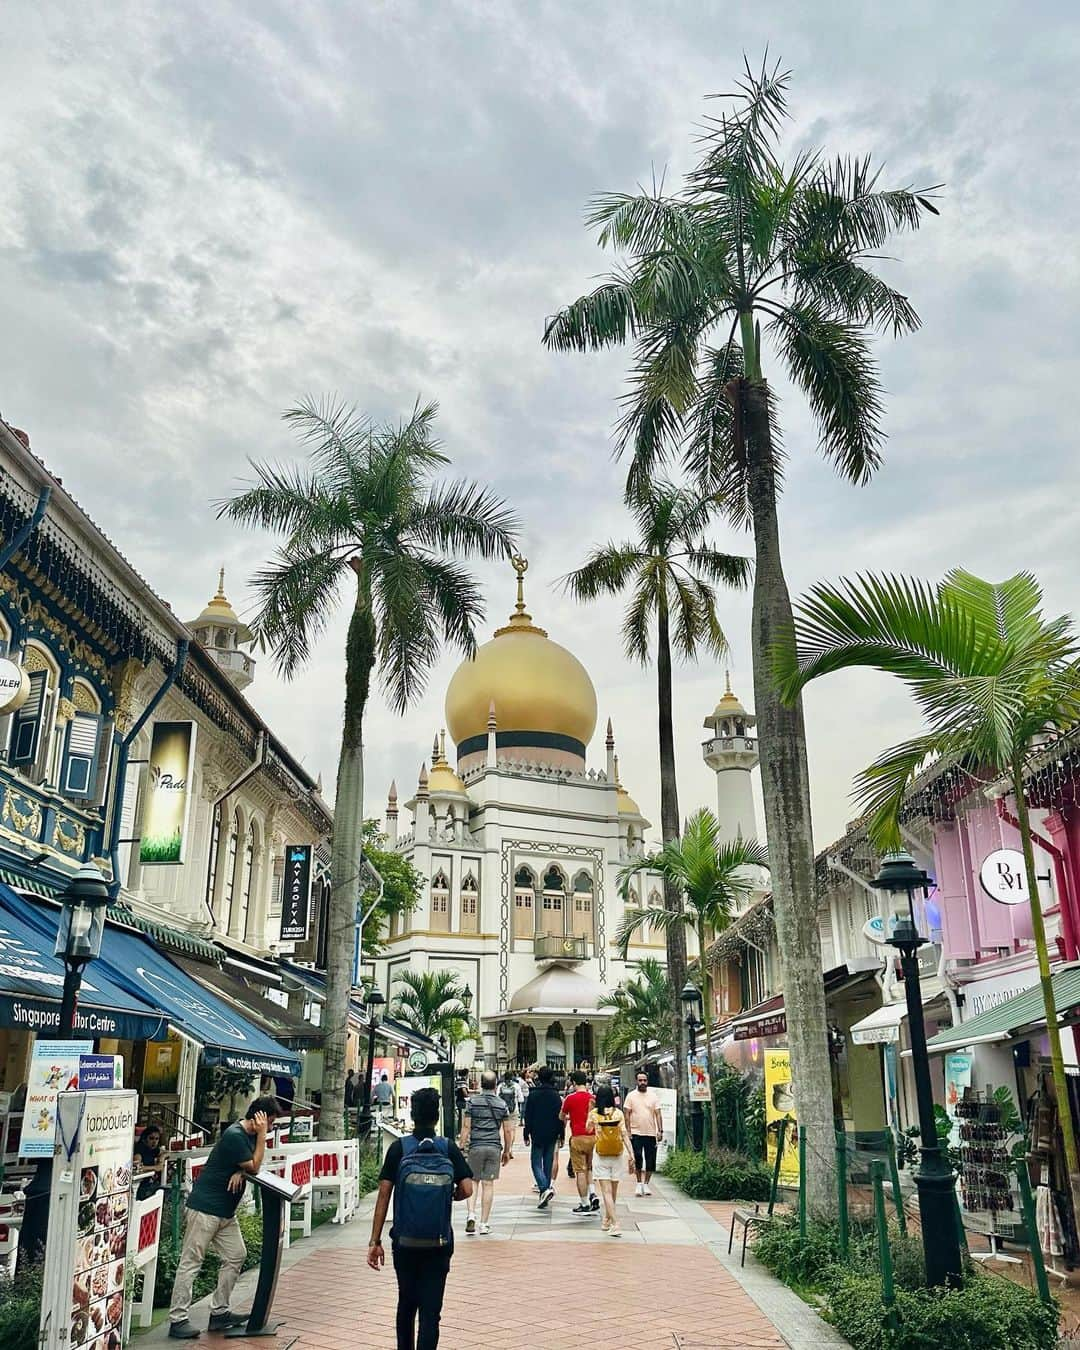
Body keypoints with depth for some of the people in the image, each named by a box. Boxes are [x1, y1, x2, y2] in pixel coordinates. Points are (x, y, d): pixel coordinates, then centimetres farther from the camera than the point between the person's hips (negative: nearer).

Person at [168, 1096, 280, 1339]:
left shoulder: (250, 1134, 8)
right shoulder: (235, 1136, -21)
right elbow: (254, 1167, -14)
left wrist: (240, 1172, -11)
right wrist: (262, 1135, -17)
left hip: (226, 1210, 10)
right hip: (205, 1207, -10)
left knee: (236, 1255, 9)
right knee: (191, 1261, -4)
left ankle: (219, 1312, 17)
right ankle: (177, 1320, 0)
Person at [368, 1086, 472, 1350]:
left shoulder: (399, 1148, -4)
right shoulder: (449, 1148, -3)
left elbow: (384, 1195, -8)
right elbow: (466, 1189, -9)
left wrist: (375, 1241, -5)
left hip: (405, 1242, 1)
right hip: (439, 1244, -1)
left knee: (406, 1303, 21)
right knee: (431, 1310, 3)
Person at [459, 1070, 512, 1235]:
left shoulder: (472, 1101, -2)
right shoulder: (502, 1104, 3)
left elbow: (466, 1127, -4)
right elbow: (508, 1130, 6)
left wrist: (462, 1147, 1)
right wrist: (506, 1151, 16)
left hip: (475, 1146, -1)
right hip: (494, 1147, 1)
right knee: (488, 1184, 5)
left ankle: (471, 1215, -6)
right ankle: (484, 1224, 8)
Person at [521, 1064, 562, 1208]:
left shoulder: (533, 1095, -7)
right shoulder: (556, 1096, 2)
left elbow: (528, 1117, -5)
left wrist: (526, 1135, 1)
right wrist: (561, 1135, 10)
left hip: (537, 1135, -3)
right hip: (552, 1135, 4)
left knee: (536, 1163, 1)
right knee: (548, 1163, 12)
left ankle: (545, 1189, -21)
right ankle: (546, 1193, 16)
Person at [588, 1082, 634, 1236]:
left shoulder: (593, 1113, -5)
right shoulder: (618, 1113, -4)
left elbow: (588, 1129, 14)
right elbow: (624, 1134, -9)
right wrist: (631, 1154, -8)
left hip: (601, 1157, -2)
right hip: (617, 1156, 2)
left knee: (607, 1192, -3)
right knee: (613, 1191, 17)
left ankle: (615, 1224, -14)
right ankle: (607, 1221, 31)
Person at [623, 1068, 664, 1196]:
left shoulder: (654, 1096, 6)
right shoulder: (631, 1096, 2)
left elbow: (658, 1114, 4)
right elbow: (627, 1114, 1)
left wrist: (660, 1131, -5)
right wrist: (628, 1131, -7)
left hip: (651, 1133, 2)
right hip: (636, 1133, -2)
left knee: (650, 1161, 4)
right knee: (638, 1158, -9)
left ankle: (646, 1184, 18)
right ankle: (639, 1183, 8)